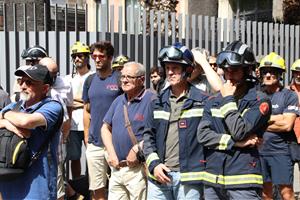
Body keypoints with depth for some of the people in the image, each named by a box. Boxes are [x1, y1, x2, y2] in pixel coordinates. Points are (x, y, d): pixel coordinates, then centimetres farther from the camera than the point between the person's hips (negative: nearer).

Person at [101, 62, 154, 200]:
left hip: (138, 169, -7)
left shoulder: (151, 100, -11)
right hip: (117, 168, 7)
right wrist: (111, 153, 4)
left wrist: (137, 149, -17)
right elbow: (106, 128, 17)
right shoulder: (118, 100, 13)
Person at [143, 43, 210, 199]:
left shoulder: (202, 102, -3)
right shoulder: (157, 102, 10)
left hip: (189, 178, -4)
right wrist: (154, 164, -2)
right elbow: (148, 136, 11)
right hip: (159, 175, 4)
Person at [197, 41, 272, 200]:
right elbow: (202, 135, -2)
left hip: (242, 182, -4)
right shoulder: (213, 101, 10)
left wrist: (228, 100, -7)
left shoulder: (259, 101, -4)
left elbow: (239, 132, -16)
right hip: (212, 180, 5)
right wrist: (236, 143, -12)